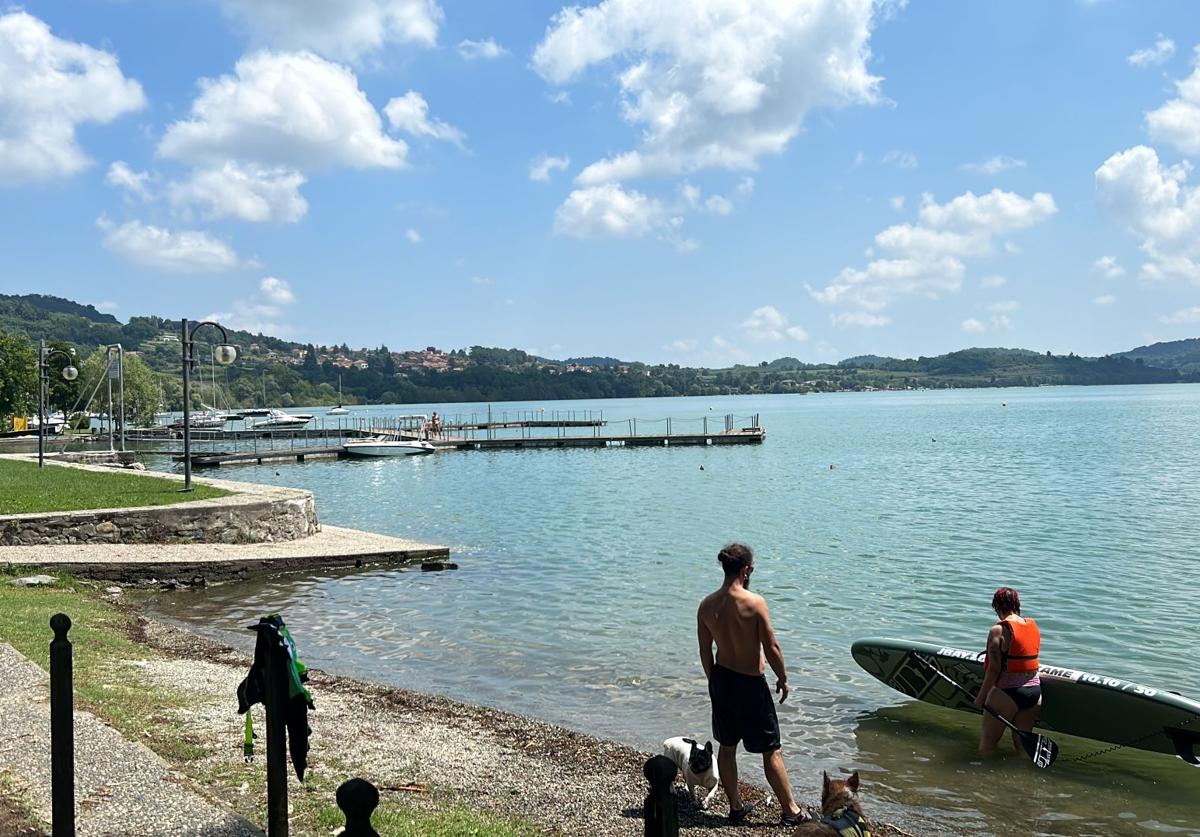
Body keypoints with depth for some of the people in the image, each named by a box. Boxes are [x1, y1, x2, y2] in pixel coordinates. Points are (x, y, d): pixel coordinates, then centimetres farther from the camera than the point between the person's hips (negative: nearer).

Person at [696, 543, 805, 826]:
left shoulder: (706, 605, -4)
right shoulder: (754, 602, -19)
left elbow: (705, 651, 5)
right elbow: (771, 648, -16)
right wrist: (783, 679, 0)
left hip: (721, 679, 5)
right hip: (750, 685, -5)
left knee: (727, 747, 17)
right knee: (771, 751, 8)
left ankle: (736, 807, 28)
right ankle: (791, 811, 19)